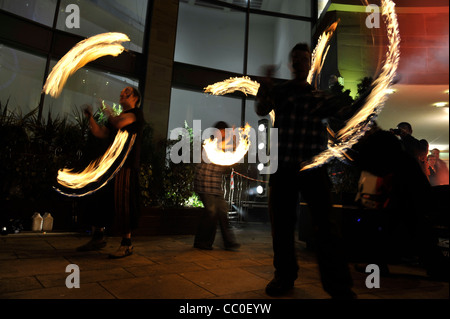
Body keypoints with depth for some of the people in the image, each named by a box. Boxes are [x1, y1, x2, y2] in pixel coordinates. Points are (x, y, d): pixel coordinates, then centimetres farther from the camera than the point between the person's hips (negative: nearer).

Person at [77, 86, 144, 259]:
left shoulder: (136, 112, 0)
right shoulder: (116, 118, 24)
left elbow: (120, 123, -18)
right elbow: (101, 133, 15)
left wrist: (108, 113, 1)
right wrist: (90, 117, 7)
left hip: (126, 165, -8)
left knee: (122, 202, -9)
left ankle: (126, 244, 1)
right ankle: (98, 237, 24)